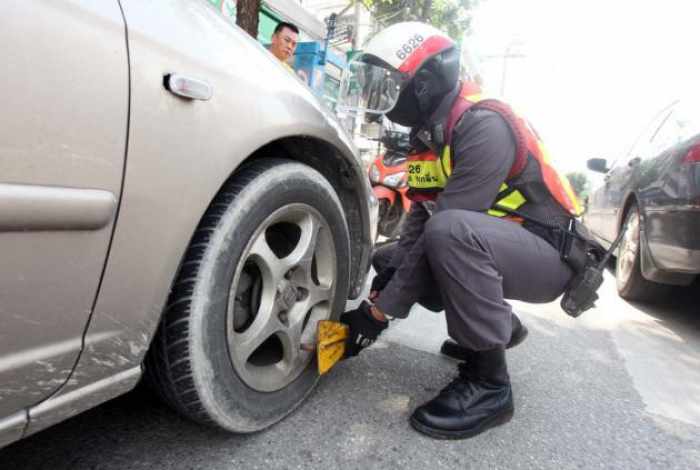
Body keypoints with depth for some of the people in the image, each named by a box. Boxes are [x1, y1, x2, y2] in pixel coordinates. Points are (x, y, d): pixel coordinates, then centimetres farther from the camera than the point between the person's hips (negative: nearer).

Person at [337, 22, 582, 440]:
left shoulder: (483, 125, -23)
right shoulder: (429, 135, 5)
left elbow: (444, 226, -29)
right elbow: (417, 226, 2)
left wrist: (381, 311, -24)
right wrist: (379, 293, -9)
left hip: (551, 253, -9)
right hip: (499, 246, 9)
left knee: (449, 230, -36)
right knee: (390, 259, 4)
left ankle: (488, 383, -18)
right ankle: (500, 325, 19)